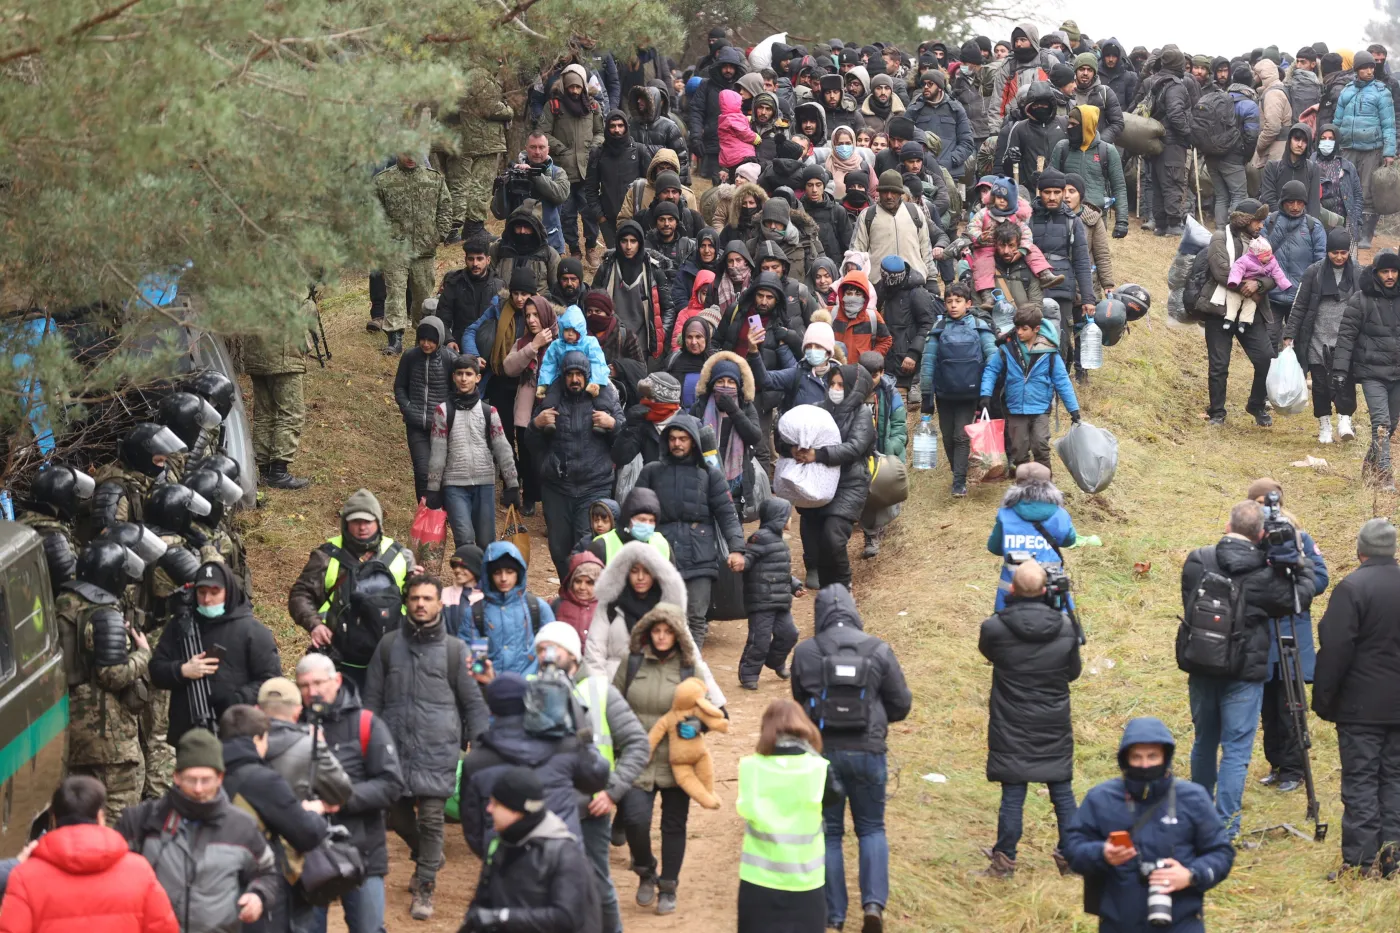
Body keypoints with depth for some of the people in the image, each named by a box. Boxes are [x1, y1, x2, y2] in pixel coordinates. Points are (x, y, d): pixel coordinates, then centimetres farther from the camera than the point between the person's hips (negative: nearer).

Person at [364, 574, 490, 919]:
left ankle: (425, 888, 5)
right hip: (394, 747, 3)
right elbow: (373, 697, 11)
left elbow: (473, 702, 6)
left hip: (438, 749, -3)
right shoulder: (389, 645, 7)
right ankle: (425, 858, 38)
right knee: (399, 816, 10)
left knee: (431, 818, -7)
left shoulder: (454, 650, 2)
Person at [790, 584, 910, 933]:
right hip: (867, 750, 0)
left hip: (821, 750, 0)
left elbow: (799, 699, 7)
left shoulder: (804, 652, -7)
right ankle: (874, 901, -2)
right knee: (872, 828, 16)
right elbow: (901, 704, 0)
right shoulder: (878, 650, -7)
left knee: (828, 832, 12)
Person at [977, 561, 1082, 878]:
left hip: (1012, 728, -2)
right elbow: (1074, 671, 5)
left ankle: (1004, 860, 7)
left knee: (1012, 794, 3)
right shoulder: (1064, 628, -8)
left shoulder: (995, 628, -15)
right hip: (1055, 727, 2)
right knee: (1062, 792, 12)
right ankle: (1070, 856, 19)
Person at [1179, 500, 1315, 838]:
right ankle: (1224, 829, -2)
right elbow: (1299, 599, -2)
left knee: (1204, 743, 21)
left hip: (1200, 668, 5)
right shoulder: (1261, 574, -17)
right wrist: (1300, 562, 9)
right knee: (1235, 751, 1)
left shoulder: (1197, 561, -5)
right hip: (1243, 674, -5)